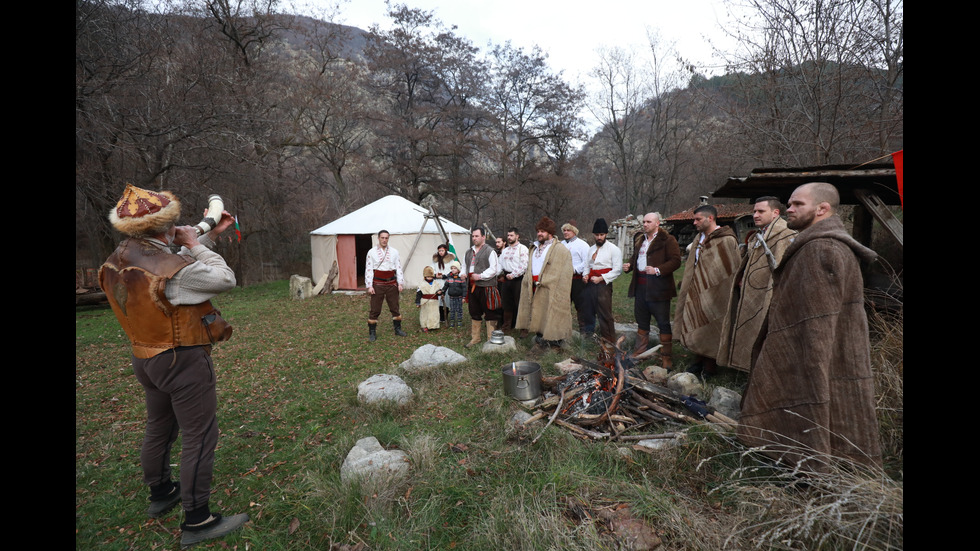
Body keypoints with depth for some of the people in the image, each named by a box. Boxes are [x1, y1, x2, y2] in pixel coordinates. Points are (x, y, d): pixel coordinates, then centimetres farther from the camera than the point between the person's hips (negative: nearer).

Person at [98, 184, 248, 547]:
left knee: (159, 428, 26)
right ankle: (197, 521, 13)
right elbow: (225, 280, -16)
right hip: (184, 361, -9)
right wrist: (195, 245, -9)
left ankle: (160, 493, 47)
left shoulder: (119, 261, 0)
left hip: (146, 358, 9)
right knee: (199, 437, 2)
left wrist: (209, 236, 11)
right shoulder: (170, 269, -28)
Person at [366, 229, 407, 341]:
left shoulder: (394, 252, 5)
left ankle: (397, 329, 26)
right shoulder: (372, 252, 0)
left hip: (392, 283, 2)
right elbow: (368, 269, -2)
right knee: (375, 309, 2)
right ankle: (372, 332, 12)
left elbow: (399, 268, 6)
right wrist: (369, 286, -9)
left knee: (395, 307, 12)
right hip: (377, 284, -2)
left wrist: (400, 283, -1)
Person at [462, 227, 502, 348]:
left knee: (489, 314, -1)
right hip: (472, 287, 7)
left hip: (486, 287, -7)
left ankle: (491, 339, 9)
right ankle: (475, 338, 26)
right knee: (474, 313, 15)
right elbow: (464, 265, 25)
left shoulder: (490, 251, -6)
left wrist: (480, 276, -18)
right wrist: (464, 273, 4)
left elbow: (493, 269, -12)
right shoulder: (468, 252, 16)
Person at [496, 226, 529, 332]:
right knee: (506, 303, 11)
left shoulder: (522, 248, -4)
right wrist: (499, 274, 4)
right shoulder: (505, 250, 18)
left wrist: (513, 275, -16)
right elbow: (501, 264, 21)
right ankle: (507, 326, 22)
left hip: (518, 279, -6)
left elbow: (524, 265, -13)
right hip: (506, 279, 6)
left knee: (519, 304, -4)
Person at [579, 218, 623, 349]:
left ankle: (609, 340, 6)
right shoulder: (591, 249, 18)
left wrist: (600, 278, -15)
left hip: (603, 285, -6)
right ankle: (587, 331, 26)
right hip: (590, 284, 6)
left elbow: (617, 269, -9)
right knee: (587, 310, 10)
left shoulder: (613, 249, -4)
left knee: (604, 313, -5)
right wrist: (586, 275, 6)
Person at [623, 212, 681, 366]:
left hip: (658, 288, -7)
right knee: (641, 320, 17)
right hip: (640, 287, 7)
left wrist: (658, 270, -26)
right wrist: (629, 265, 7)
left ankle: (666, 357, 10)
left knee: (663, 323, 1)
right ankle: (639, 352, 29)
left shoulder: (667, 240, -8)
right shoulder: (639, 239, 15)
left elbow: (676, 261, -14)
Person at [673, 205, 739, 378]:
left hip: (713, 295, -7)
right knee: (695, 329, 13)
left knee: (710, 331, 1)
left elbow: (734, 271, -13)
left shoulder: (727, 240, -13)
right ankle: (698, 361, 27)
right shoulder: (699, 238, 11)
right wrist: (686, 282, 20)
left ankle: (709, 367, 15)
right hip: (695, 292, 7)